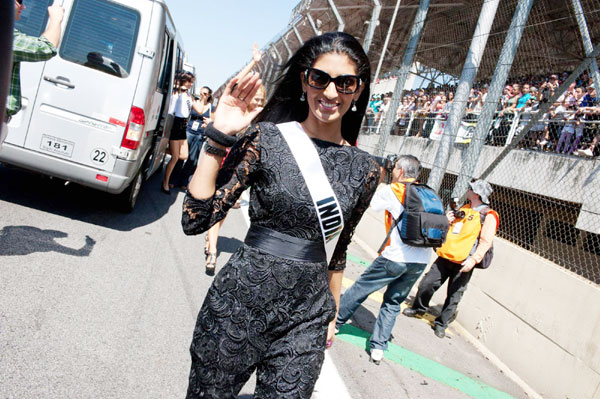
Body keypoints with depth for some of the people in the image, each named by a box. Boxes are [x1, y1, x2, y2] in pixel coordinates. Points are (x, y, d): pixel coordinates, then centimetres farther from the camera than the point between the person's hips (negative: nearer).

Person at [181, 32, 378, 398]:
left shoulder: (365, 170, 1)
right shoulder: (266, 139, -8)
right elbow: (195, 220, -13)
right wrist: (218, 136, -18)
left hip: (306, 320, 2)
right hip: (239, 303, -1)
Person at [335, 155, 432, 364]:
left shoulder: (390, 191, -5)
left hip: (396, 257, -5)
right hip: (422, 261, 5)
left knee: (360, 288, 13)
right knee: (393, 302, 17)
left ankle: (333, 321, 28)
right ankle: (378, 347, 15)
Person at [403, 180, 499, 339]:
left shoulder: (488, 216, -7)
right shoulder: (463, 209, 15)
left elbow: (486, 241, -15)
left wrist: (474, 259, -26)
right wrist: (447, 221, 0)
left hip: (463, 264, -6)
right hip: (446, 257, 6)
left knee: (453, 296, 4)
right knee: (427, 283, 5)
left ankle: (441, 324, 17)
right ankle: (419, 308, 28)